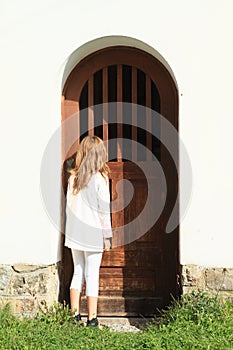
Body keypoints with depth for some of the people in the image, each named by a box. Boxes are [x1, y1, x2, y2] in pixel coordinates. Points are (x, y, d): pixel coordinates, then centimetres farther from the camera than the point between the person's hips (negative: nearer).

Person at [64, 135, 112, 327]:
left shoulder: (73, 178, 3)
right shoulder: (100, 178, -11)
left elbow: (68, 206, 8)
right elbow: (104, 210, -10)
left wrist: (70, 231, 15)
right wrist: (107, 235, -3)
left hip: (74, 234, 4)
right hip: (93, 234, -4)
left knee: (78, 272, 14)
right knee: (92, 275, 2)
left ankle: (74, 313, 14)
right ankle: (92, 317, 5)